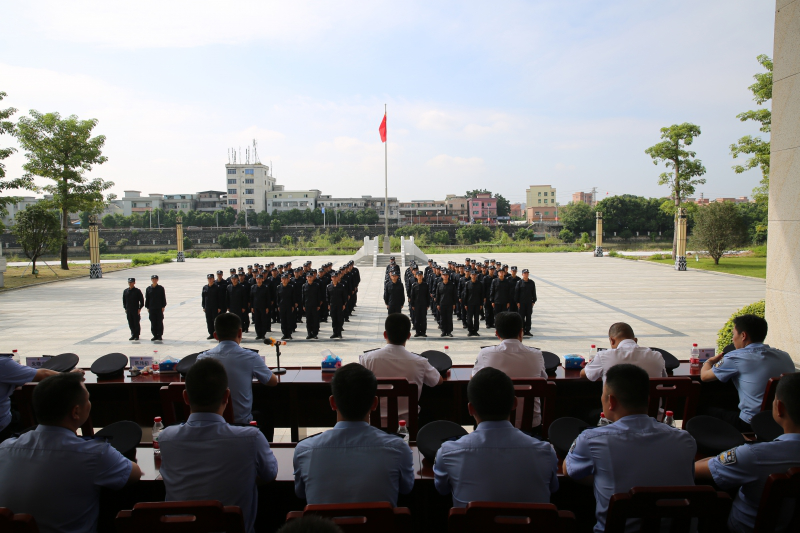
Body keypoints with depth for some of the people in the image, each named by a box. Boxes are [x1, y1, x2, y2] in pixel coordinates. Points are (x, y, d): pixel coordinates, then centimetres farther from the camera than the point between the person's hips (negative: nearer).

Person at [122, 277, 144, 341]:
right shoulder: (125, 291, 7)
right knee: (130, 323, 7)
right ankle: (133, 335, 17)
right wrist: (125, 308, 8)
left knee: (136, 323, 1)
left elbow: (142, 300, -4)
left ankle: (137, 335, 10)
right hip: (128, 310, 4)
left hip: (136, 310, -4)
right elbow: (124, 300, 14)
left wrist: (139, 308, -8)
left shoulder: (137, 291, -5)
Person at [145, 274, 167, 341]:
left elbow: (163, 298, 2)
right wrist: (147, 307, 4)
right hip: (151, 308, 2)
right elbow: (147, 299, 9)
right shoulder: (148, 289, 6)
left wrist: (163, 306, -3)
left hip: (159, 308, -2)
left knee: (160, 322, 0)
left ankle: (160, 335, 7)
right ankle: (155, 335, 11)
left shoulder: (161, 288, 2)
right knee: (153, 323, 4)